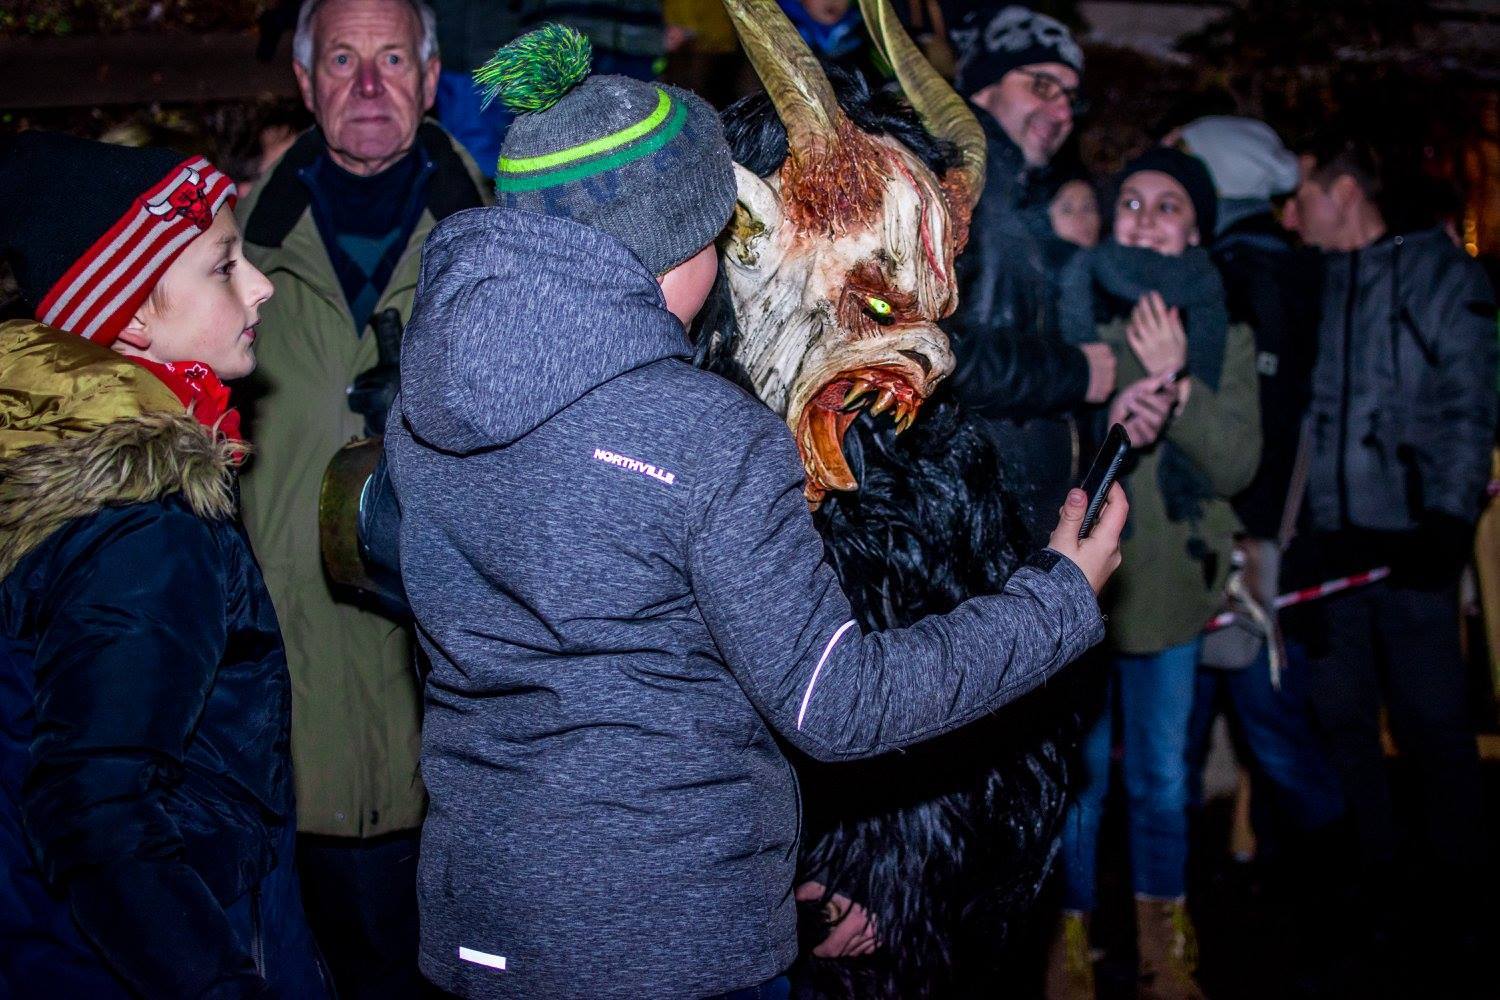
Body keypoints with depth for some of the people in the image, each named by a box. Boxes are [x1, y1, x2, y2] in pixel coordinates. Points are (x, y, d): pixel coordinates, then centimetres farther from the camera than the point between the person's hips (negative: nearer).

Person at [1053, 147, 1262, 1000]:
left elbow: (1238, 464, -4)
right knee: (1079, 773, 3)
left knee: (1163, 776, 13)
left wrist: (1175, 382, -17)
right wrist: (1105, 415, -22)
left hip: (1171, 582, 2)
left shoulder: (1223, 335, 5)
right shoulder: (1070, 307, -1)